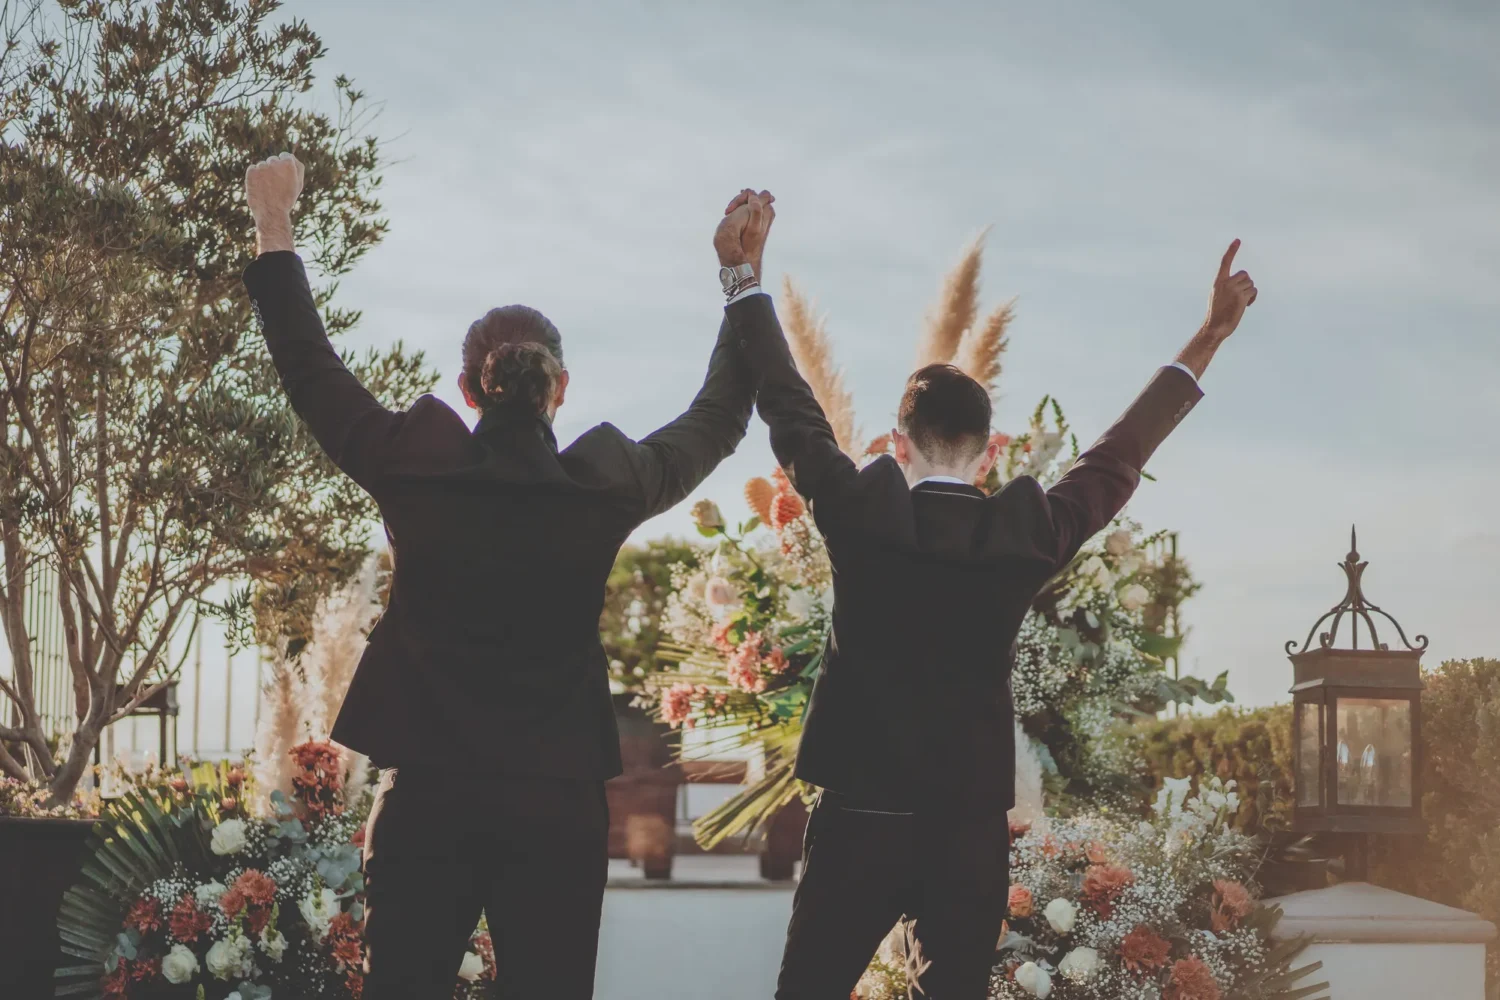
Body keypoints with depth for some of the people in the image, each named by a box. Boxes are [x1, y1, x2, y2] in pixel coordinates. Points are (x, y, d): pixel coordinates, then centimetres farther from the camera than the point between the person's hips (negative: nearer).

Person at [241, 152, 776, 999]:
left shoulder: (415, 471, -5)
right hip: (559, 806, 0)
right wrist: (747, 277, 20)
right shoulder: (605, 487, -4)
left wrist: (274, 229, 18)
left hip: (429, 800, 0)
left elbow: (311, 371, 8)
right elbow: (719, 420, 12)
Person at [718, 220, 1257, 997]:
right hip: (970, 828, 1)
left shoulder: (859, 517, -7)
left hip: (859, 817, -1)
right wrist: (1210, 336, 17)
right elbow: (1121, 454, 8)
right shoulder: (1029, 533, -4)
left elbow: (789, 408, 3)